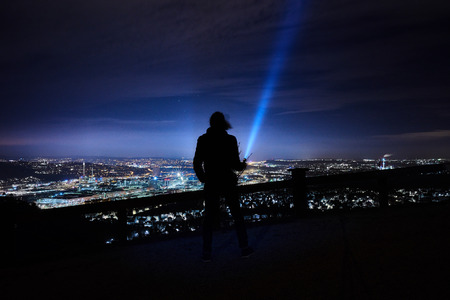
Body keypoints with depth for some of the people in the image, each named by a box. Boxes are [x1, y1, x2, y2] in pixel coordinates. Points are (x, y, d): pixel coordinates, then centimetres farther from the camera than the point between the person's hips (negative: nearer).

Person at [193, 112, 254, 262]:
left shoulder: (202, 140, -3)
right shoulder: (230, 140, -8)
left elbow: (197, 163, -1)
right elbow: (235, 163, -10)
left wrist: (203, 178, 13)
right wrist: (242, 166, 12)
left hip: (211, 184, 1)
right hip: (228, 183, -1)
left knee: (209, 218, 9)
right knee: (237, 215, 13)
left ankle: (207, 253, 10)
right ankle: (244, 248, 20)